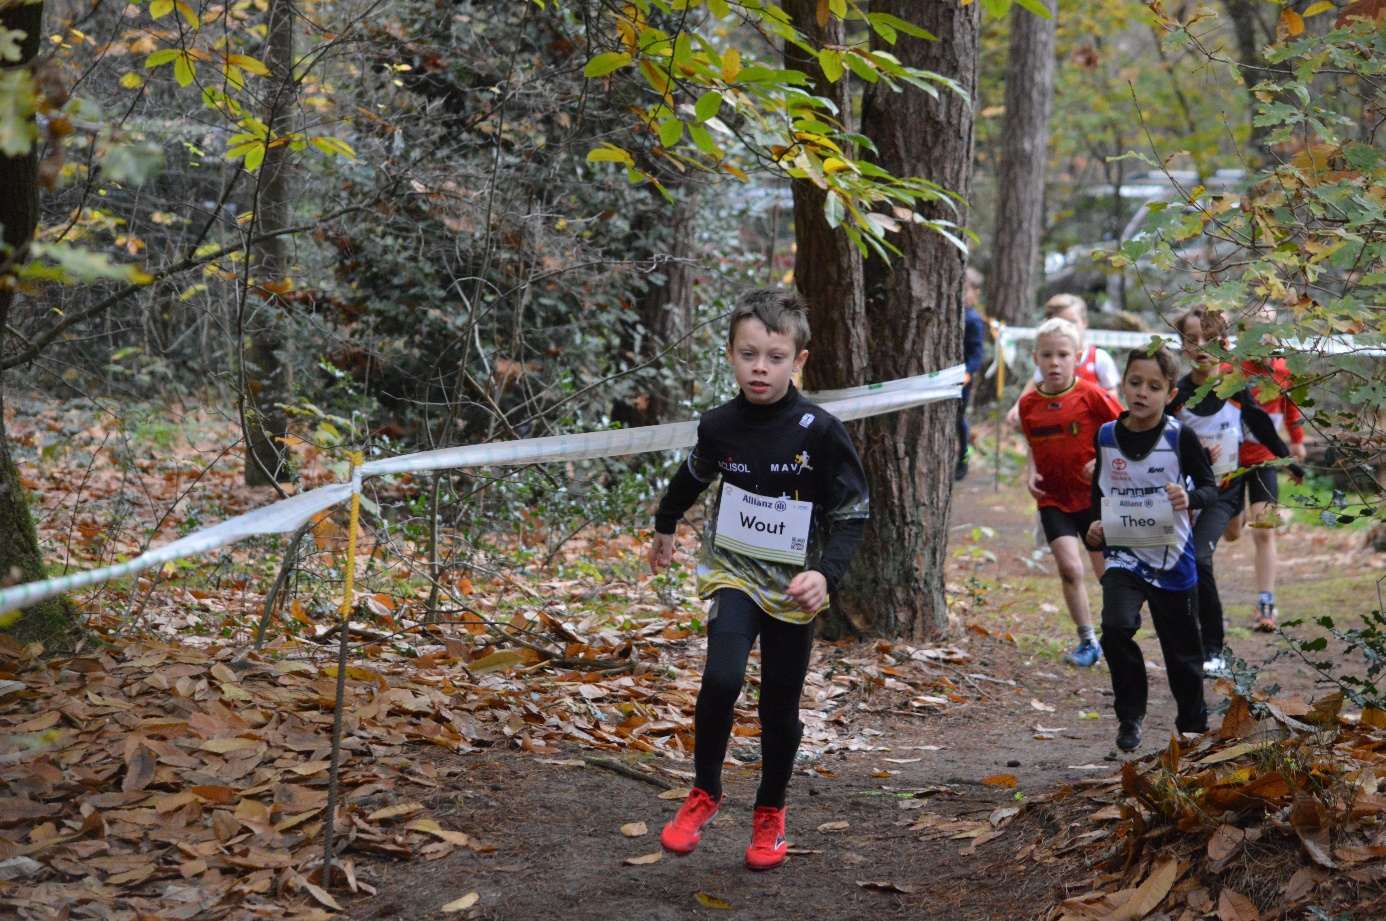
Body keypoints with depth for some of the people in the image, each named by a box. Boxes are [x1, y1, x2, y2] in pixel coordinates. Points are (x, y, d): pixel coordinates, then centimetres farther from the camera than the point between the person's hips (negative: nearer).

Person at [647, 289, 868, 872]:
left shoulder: (820, 433, -15)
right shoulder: (719, 427, -6)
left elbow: (853, 512, -10)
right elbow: (694, 475, 18)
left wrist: (825, 572, -26)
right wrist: (665, 526, 33)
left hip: (793, 588, -1)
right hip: (733, 574, 1)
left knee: (781, 708, 8)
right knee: (721, 680, -21)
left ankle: (770, 813, 30)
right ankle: (704, 792, 1)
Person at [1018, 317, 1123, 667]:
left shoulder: (1091, 395, -11)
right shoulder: (1029, 404, 1)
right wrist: (1031, 473, -2)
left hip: (1095, 497, -2)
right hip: (1053, 499, 2)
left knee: (1107, 573, 6)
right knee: (1069, 567, -12)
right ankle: (1087, 641, 3)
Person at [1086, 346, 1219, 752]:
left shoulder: (1180, 437, -10)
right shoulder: (1105, 436, -1)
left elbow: (1210, 486, -6)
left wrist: (1190, 497, -27)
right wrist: (1095, 525, -3)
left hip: (1172, 558, -1)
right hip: (1124, 554, 1)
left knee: (1182, 650, 12)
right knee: (1116, 628, -23)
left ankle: (1194, 726, 34)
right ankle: (1130, 716, -2)